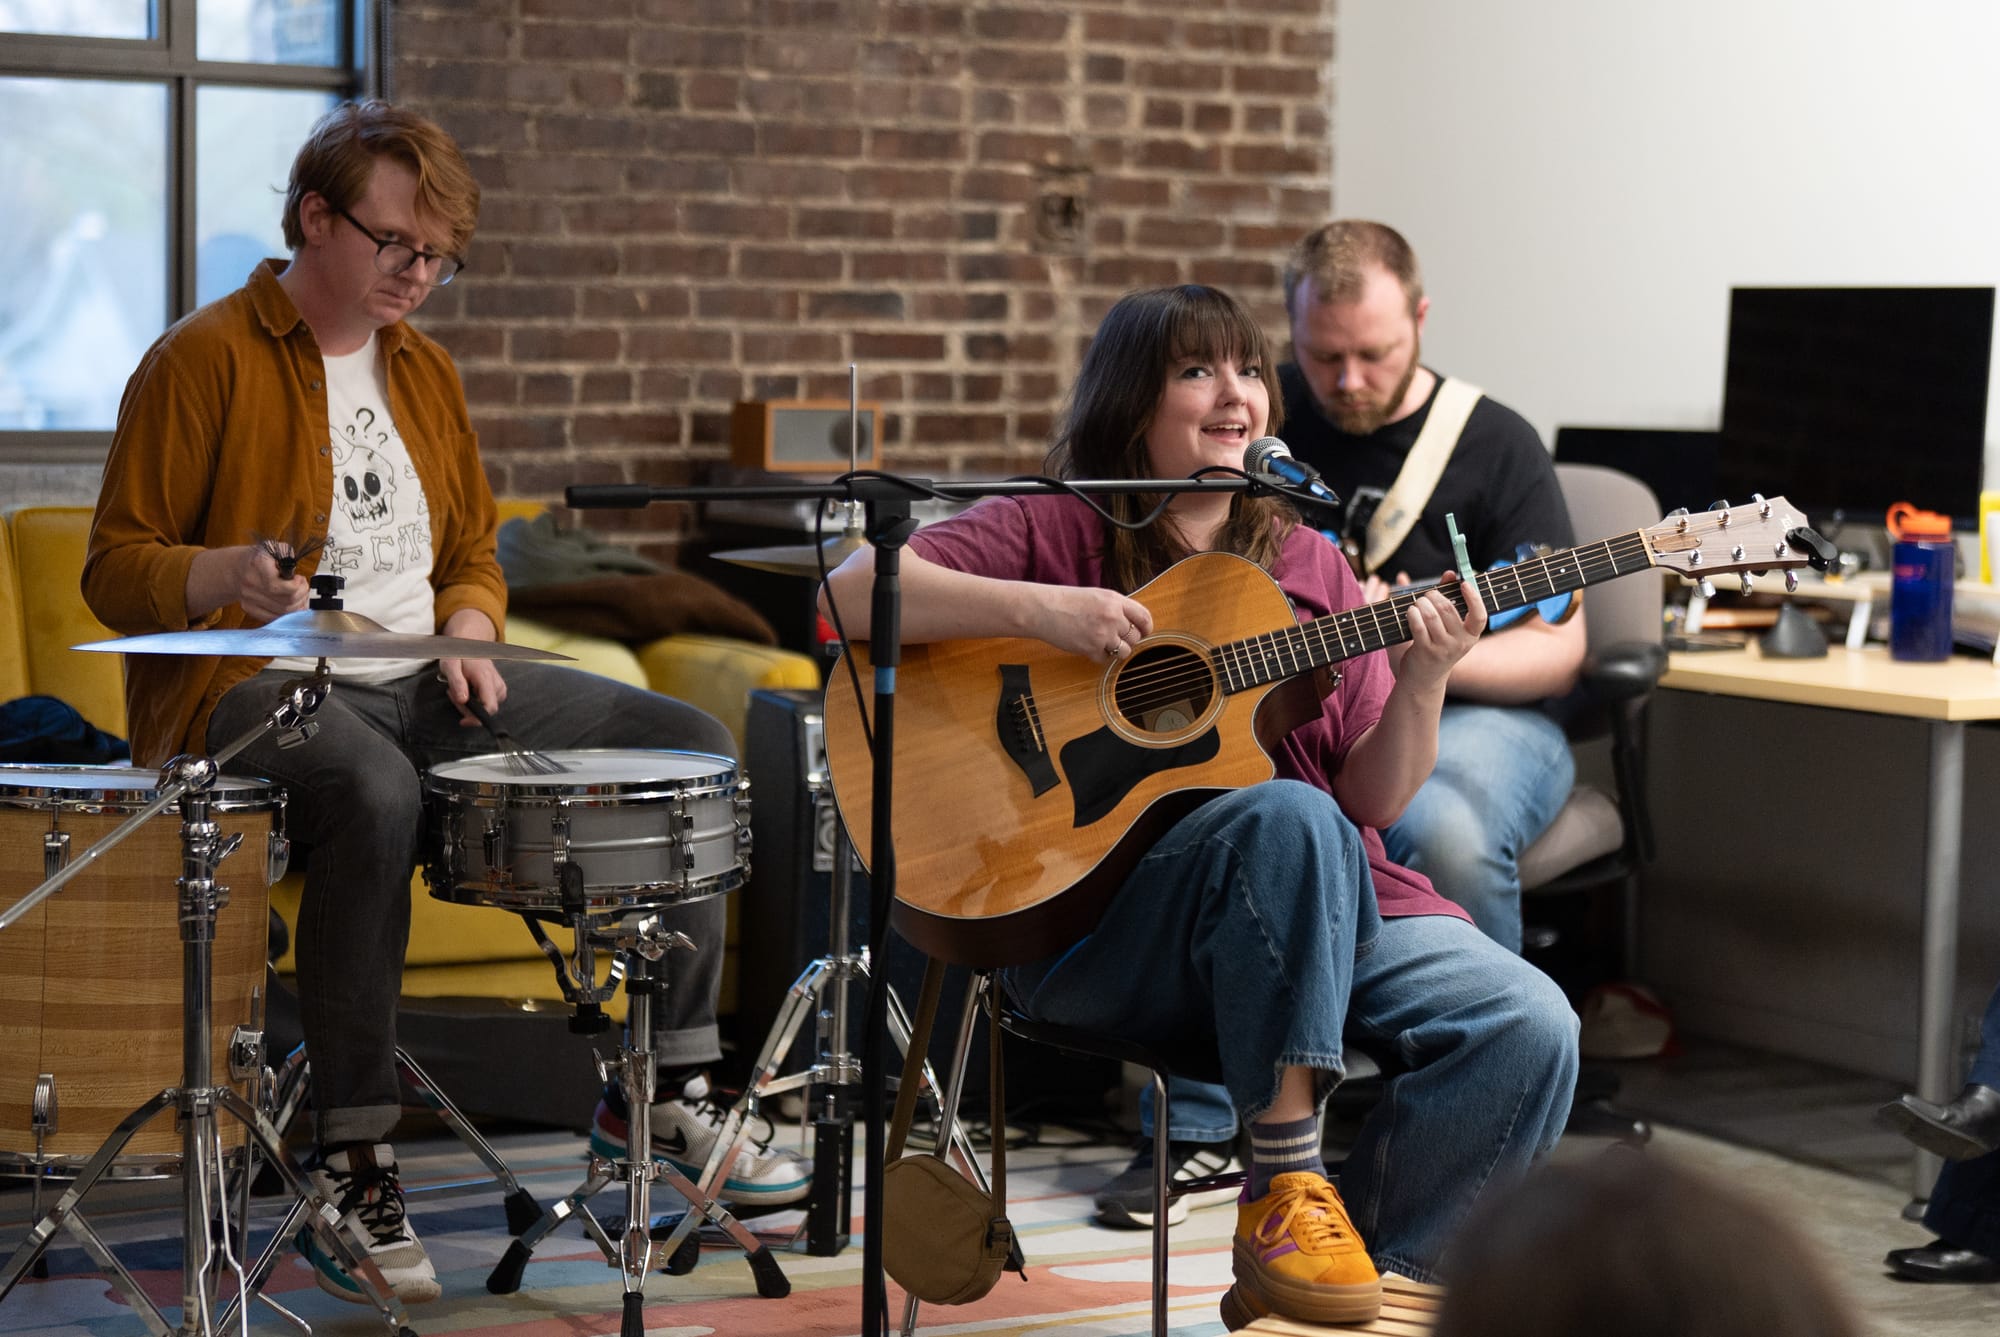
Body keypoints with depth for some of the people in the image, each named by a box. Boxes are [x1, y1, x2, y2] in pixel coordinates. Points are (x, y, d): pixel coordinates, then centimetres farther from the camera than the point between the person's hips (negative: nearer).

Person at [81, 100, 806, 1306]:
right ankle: (353, 1163, -31)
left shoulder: (425, 371, 17)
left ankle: (670, 1084, 0)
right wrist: (228, 575, -29)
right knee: (376, 795, -42)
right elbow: (117, 571, -8)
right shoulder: (204, 361, -5)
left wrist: (467, 633, 1)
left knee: (691, 743, -4)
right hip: (256, 691, -7)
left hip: (420, 681, 8)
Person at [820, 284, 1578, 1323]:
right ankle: (1282, 1186, -24)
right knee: (1289, 818, -36)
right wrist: (1039, 610, -18)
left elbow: (1372, 797, 11)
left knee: (1529, 1030, -19)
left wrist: (1422, 684, -8)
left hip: (1332, 905, 5)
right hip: (1089, 917, -4)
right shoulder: (1056, 533, 5)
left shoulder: (1309, 568, 16)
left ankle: (1362, 1274, -6)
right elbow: (851, 594, -9)